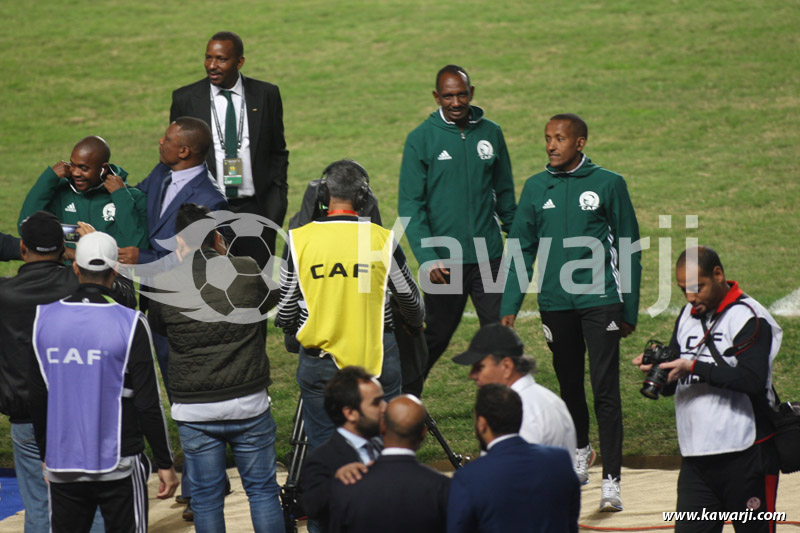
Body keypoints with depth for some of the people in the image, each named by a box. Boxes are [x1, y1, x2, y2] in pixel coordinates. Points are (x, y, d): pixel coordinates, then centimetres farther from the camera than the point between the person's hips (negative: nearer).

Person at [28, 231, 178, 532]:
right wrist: (165, 464, 0)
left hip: (62, 469, 3)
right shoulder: (129, 324, -10)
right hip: (119, 466, -3)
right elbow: (148, 403, -9)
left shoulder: (44, 319, 0)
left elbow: (37, 399, 7)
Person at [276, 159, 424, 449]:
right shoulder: (383, 239, -4)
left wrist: (288, 325, 27)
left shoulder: (299, 239, -5)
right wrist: (416, 323, 35)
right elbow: (411, 300, 12)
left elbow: (285, 315, 2)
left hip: (320, 363, 0)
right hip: (377, 362, 0)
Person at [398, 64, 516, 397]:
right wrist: (427, 257, -17)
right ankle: (405, 400, 29)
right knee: (437, 336, 9)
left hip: (489, 257, 2)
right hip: (444, 259, -2)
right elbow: (410, 205, -7)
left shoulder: (491, 134, 5)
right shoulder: (421, 139, -5)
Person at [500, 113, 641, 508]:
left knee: (605, 390, -9)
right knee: (569, 384, 17)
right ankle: (580, 451, 41)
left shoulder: (608, 184, -1)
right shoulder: (536, 189, 7)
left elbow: (628, 249, 4)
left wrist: (629, 310, 3)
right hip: (555, 303, 4)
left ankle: (611, 479, -10)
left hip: (600, 301, -4)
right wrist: (510, 306, 1)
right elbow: (522, 250, 10)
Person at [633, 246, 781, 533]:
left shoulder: (748, 316, -8)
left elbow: (753, 379, -22)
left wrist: (694, 368, -23)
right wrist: (657, 367, -6)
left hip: (745, 455, -6)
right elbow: (671, 386, 17)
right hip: (695, 457, 6)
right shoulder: (688, 316, 15)